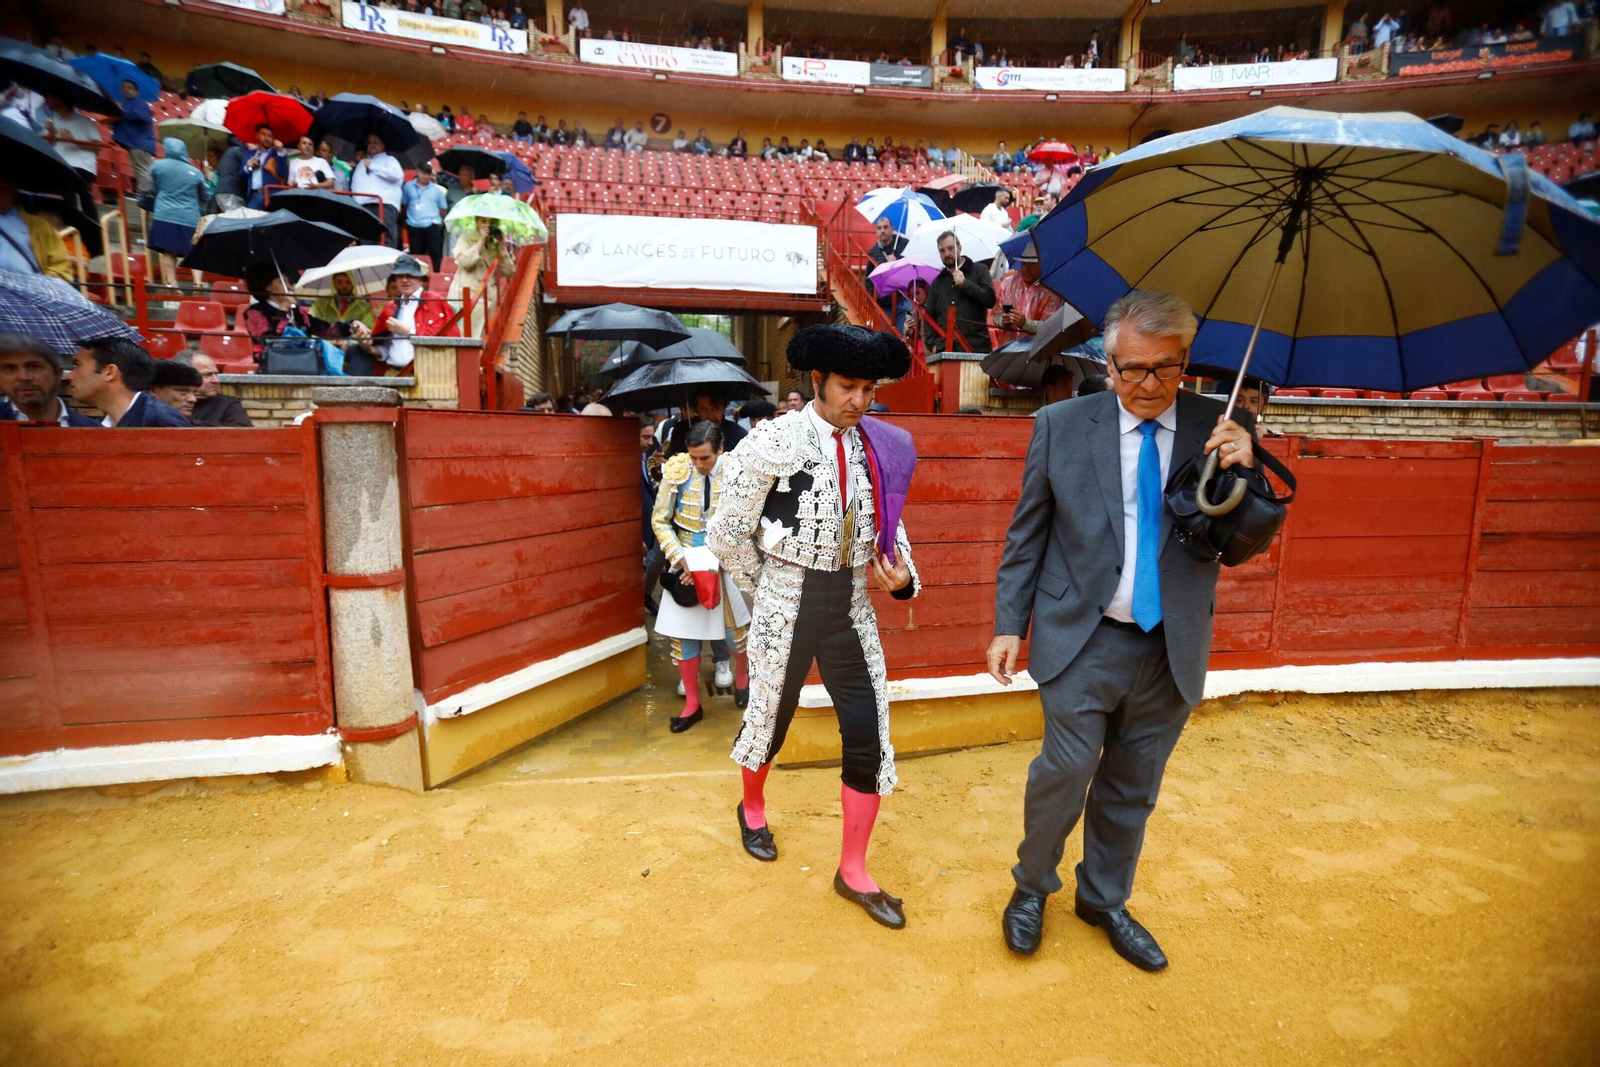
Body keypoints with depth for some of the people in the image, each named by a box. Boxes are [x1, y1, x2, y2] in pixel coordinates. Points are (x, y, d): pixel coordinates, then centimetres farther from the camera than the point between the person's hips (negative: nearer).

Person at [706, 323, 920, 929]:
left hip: (851, 606, 4)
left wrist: (901, 577, -7)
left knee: (869, 736, 3)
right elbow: (728, 533, -6)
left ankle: (853, 872, 24)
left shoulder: (877, 449, 3)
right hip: (786, 606, -4)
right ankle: (752, 807, 50)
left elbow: (889, 527, 13)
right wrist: (768, 589, 4)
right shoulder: (776, 441, -12)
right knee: (770, 718, 15)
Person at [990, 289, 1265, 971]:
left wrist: (1243, 471, -20)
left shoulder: (1220, 430, -2)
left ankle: (1104, 901, 42)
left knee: (1132, 789, 17)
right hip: (1084, 640, -2)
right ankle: (1031, 887, 30)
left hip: (1173, 649, 3)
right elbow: (1027, 534, 0)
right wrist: (1009, 625, -1)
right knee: (1067, 769, 0)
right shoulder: (1062, 425, -5)